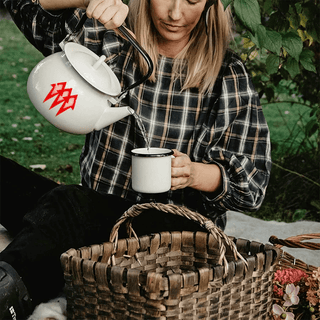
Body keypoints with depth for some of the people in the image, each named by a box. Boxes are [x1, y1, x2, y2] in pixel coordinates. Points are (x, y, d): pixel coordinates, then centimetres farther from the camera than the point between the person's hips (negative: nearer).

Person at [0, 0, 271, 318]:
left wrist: (193, 173, -20)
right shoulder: (112, 40, 7)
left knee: (70, 203, -34)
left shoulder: (228, 76, 3)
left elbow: (253, 183, 1)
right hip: (96, 213, 4)